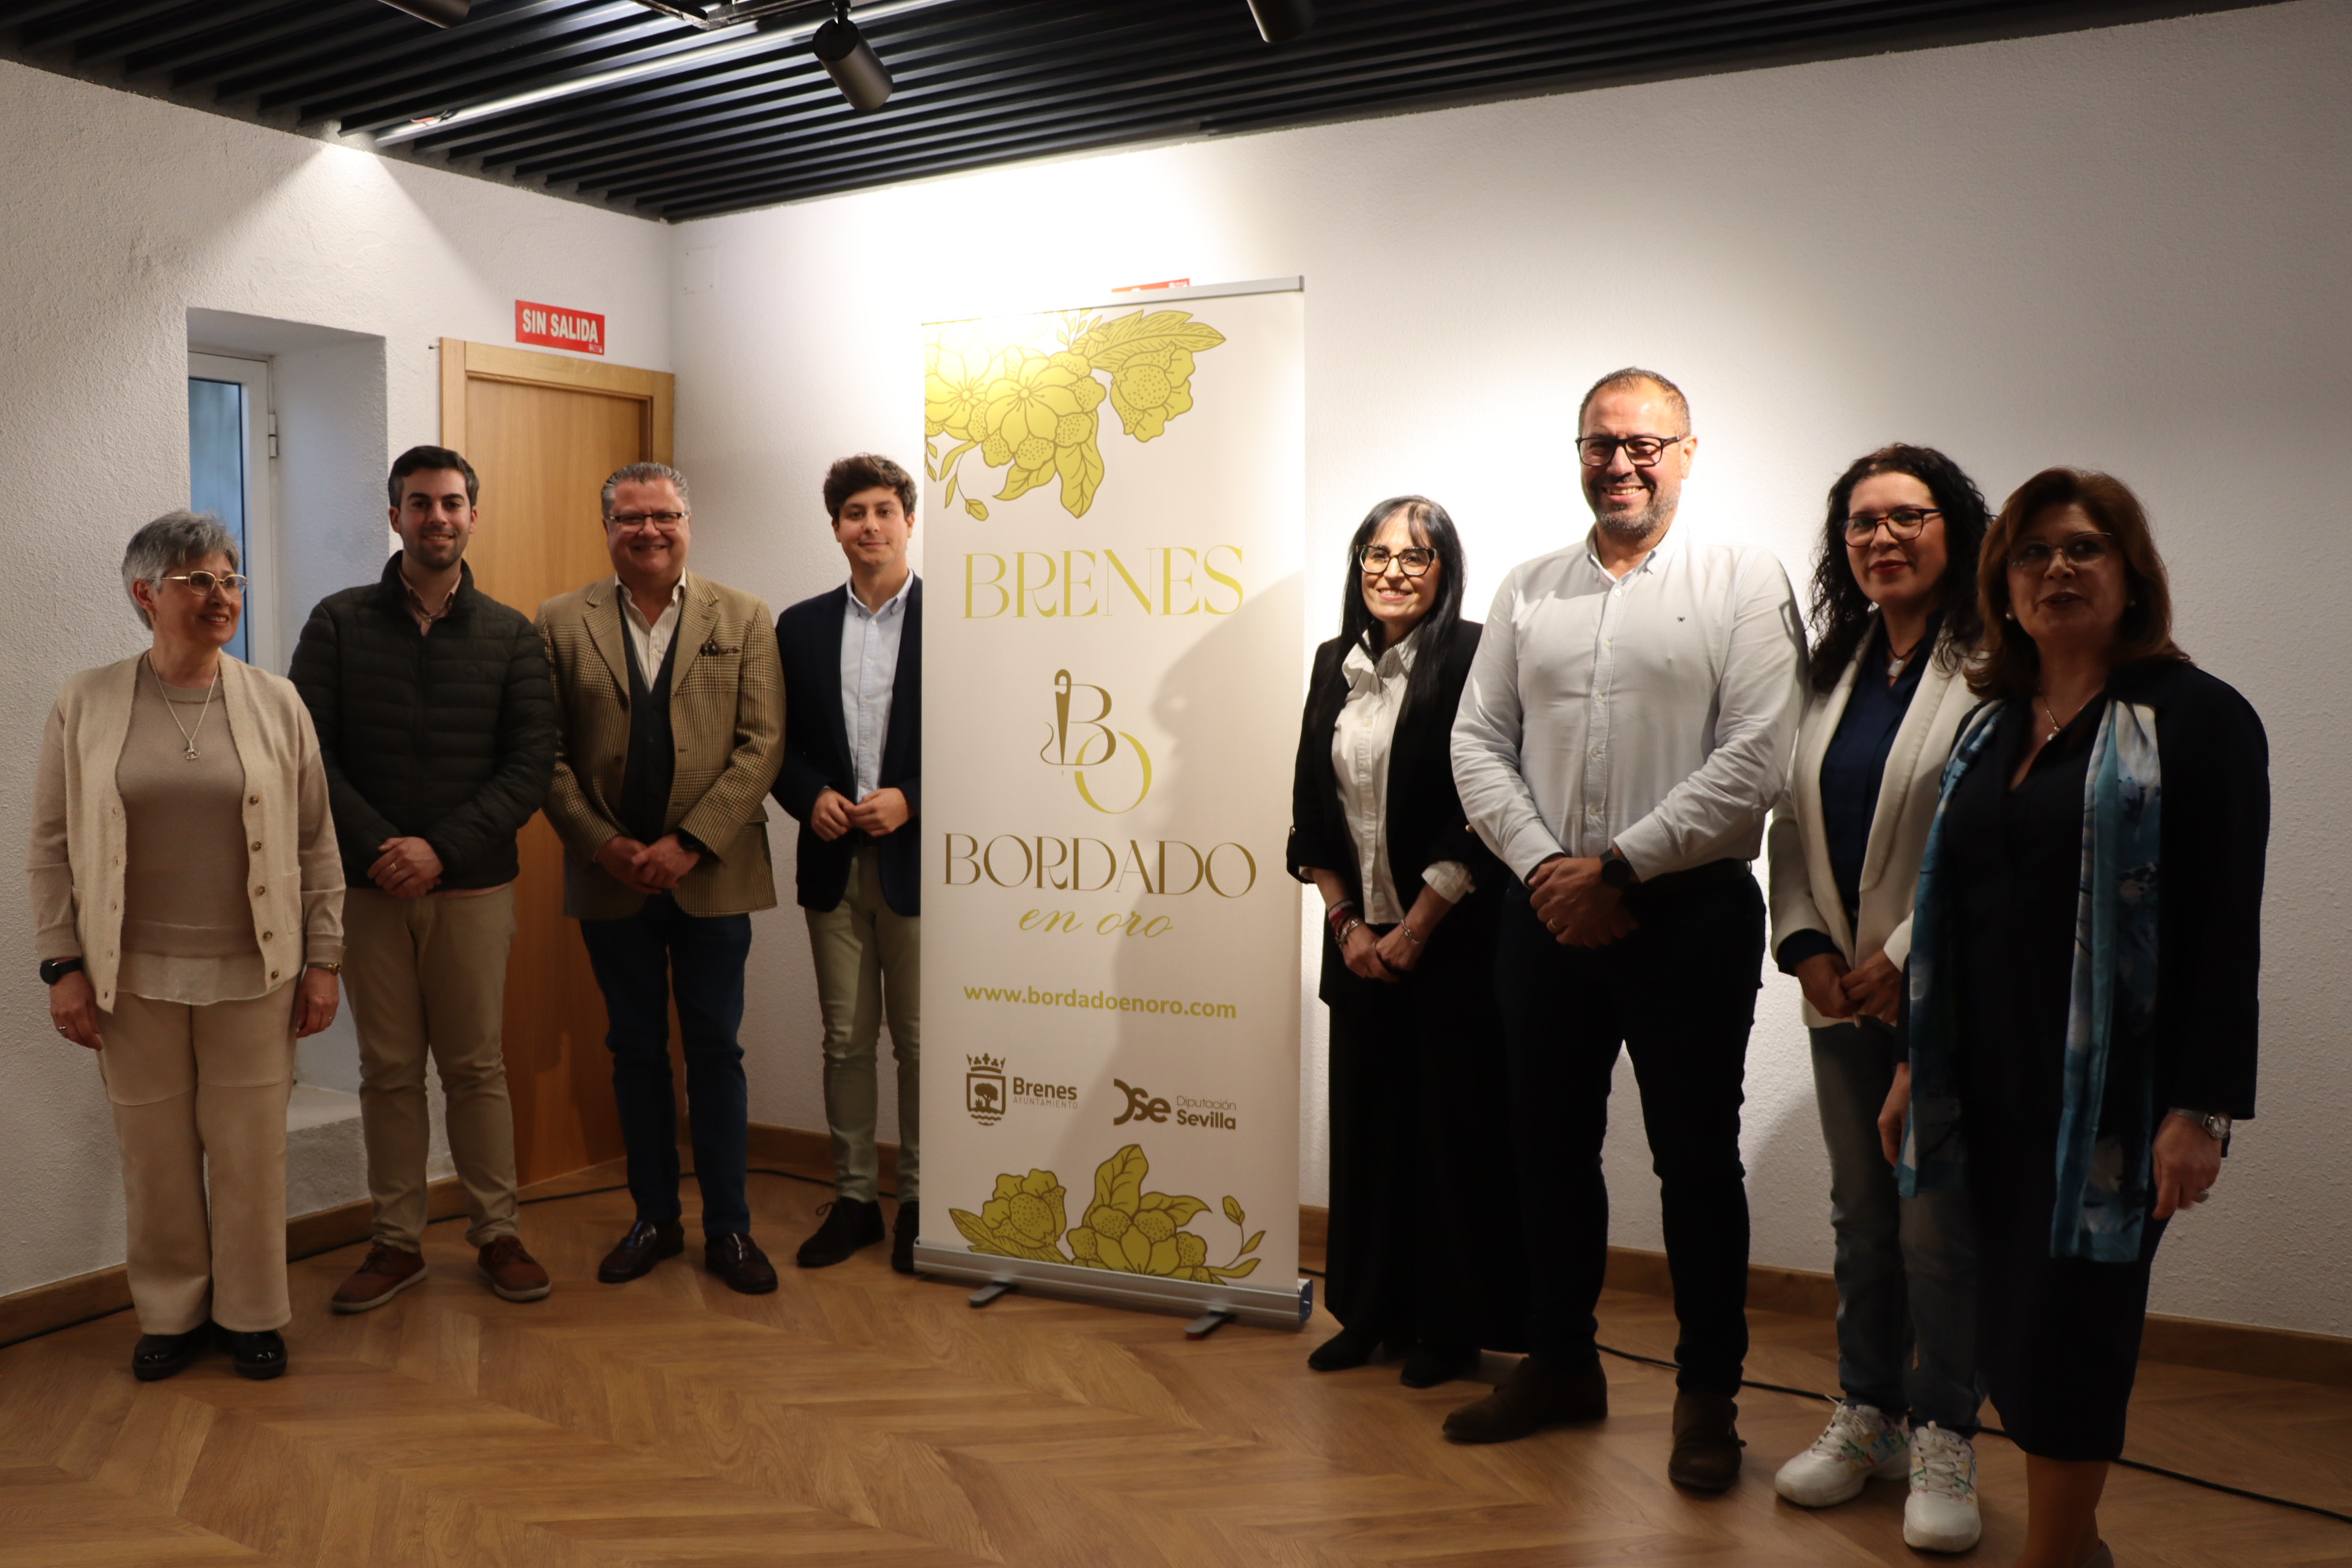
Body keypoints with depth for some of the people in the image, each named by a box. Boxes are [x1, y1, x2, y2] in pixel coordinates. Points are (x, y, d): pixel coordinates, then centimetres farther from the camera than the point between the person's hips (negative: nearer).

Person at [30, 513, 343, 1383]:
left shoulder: (275, 702, 2)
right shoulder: (85, 704, 2)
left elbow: (316, 841, 3)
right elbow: (52, 846, 4)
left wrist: (322, 959, 1)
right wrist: (64, 966, -1)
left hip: (251, 973, 0)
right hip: (133, 976, 0)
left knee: (250, 1150, 6)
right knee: (155, 1151, 9)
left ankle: (251, 1313, 23)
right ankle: (171, 1313, 28)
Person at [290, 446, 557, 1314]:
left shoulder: (511, 635, 4)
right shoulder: (339, 623, 4)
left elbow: (532, 763, -2)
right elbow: (308, 750, -2)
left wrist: (441, 848, -12)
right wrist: (378, 845, -13)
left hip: (473, 885, 0)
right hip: (369, 885, 0)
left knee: (477, 1067, 6)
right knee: (388, 1070, 7)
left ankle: (496, 1235, 17)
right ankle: (397, 1242, 19)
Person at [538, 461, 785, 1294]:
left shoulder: (742, 617, 2)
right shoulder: (560, 623, 4)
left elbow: (761, 743, -5)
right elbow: (548, 754, 1)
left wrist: (687, 844, -13)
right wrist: (603, 845, -10)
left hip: (711, 875, -1)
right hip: (610, 878, 1)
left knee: (715, 1049, 5)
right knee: (635, 1050, 12)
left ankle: (728, 1227, 17)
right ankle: (654, 1217, 26)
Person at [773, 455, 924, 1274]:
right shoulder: (801, 626, 9)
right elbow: (780, 742, 11)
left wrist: (910, 800, -15)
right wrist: (812, 797, -7)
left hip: (916, 861, -3)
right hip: (834, 863, 3)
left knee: (918, 1043, 4)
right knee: (845, 1041, 10)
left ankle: (918, 1203, 18)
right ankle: (853, 1198, 22)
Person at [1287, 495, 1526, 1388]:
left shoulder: (1471, 660, -9)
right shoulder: (1336, 664, 8)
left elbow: (1478, 821, -14)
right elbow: (1311, 812, 10)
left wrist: (1412, 932, -13)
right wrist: (1346, 922, 0)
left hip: (1450, 939, -5)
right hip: (1359, 937, 5)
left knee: (1452, 1127, 4)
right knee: (1365, 1122, 12)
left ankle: (1452, 1326, 18)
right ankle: (1370, 1314, 26)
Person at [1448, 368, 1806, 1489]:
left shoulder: (1743, 582, -2)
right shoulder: (1528, 591, 11)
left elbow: (1757, 758, -11)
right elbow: (1479, 741, 7)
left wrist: (1617, 867, -14)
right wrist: (1543, 866, -8)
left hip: (1690, 913, -4)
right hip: (1546, 916, 4)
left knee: (1697, 1157, 6)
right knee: (1551, 1146, 14)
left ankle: (1708, 1392, 22)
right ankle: (1560, 1364, 31)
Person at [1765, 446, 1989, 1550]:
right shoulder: (1834, 669, 12)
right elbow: (1792, 818, 13)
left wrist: (1903, 959, -14)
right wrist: (1809, 947, 0)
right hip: (1843, 992, 6)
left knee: (1941, 1225, 0)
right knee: (1861, 1217, 14)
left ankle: (1945, 1439, 17)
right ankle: (1868, 1415, 28)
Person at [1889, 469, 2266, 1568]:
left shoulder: (2196, 718, -5)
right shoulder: (1991, 730, 14)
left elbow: (2227, 931, -11)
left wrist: (2203, 1108, -16)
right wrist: (1916, 1067, 15)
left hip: (2112, 1094, -6)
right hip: (1994, 1087, 6)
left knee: (2065, 1334, -2)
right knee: (2010, 1327, 10)